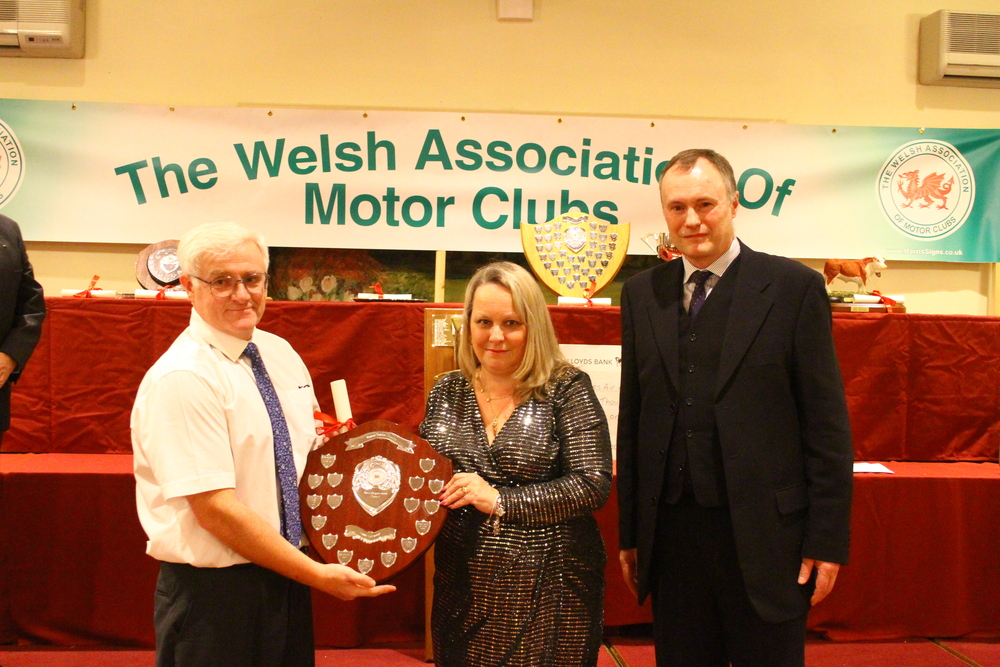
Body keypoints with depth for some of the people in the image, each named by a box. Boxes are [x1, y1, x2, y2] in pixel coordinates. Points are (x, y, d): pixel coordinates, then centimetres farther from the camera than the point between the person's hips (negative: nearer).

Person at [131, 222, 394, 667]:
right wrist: (317, 574, -19)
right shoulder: (180, 379, -18)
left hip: (286, 577, 7)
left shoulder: (281, 354, 6)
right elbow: (215, 508, -22)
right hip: (214, 593, -7)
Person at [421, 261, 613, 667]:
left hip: (548, 594, -3)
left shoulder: (566, 390, -7)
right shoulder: (447, 392, 5)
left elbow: (593, 485, -14)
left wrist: (501, 500, -19)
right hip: (462, 589, 4)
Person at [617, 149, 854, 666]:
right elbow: (632, 419, 8)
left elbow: (827, 424, -4)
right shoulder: (641, 293, 6)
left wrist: (827, 539, -7)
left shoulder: (793, 287, -4)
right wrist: (629, 532, 8)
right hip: (672, 534, 3)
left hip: (764, 536, -3)